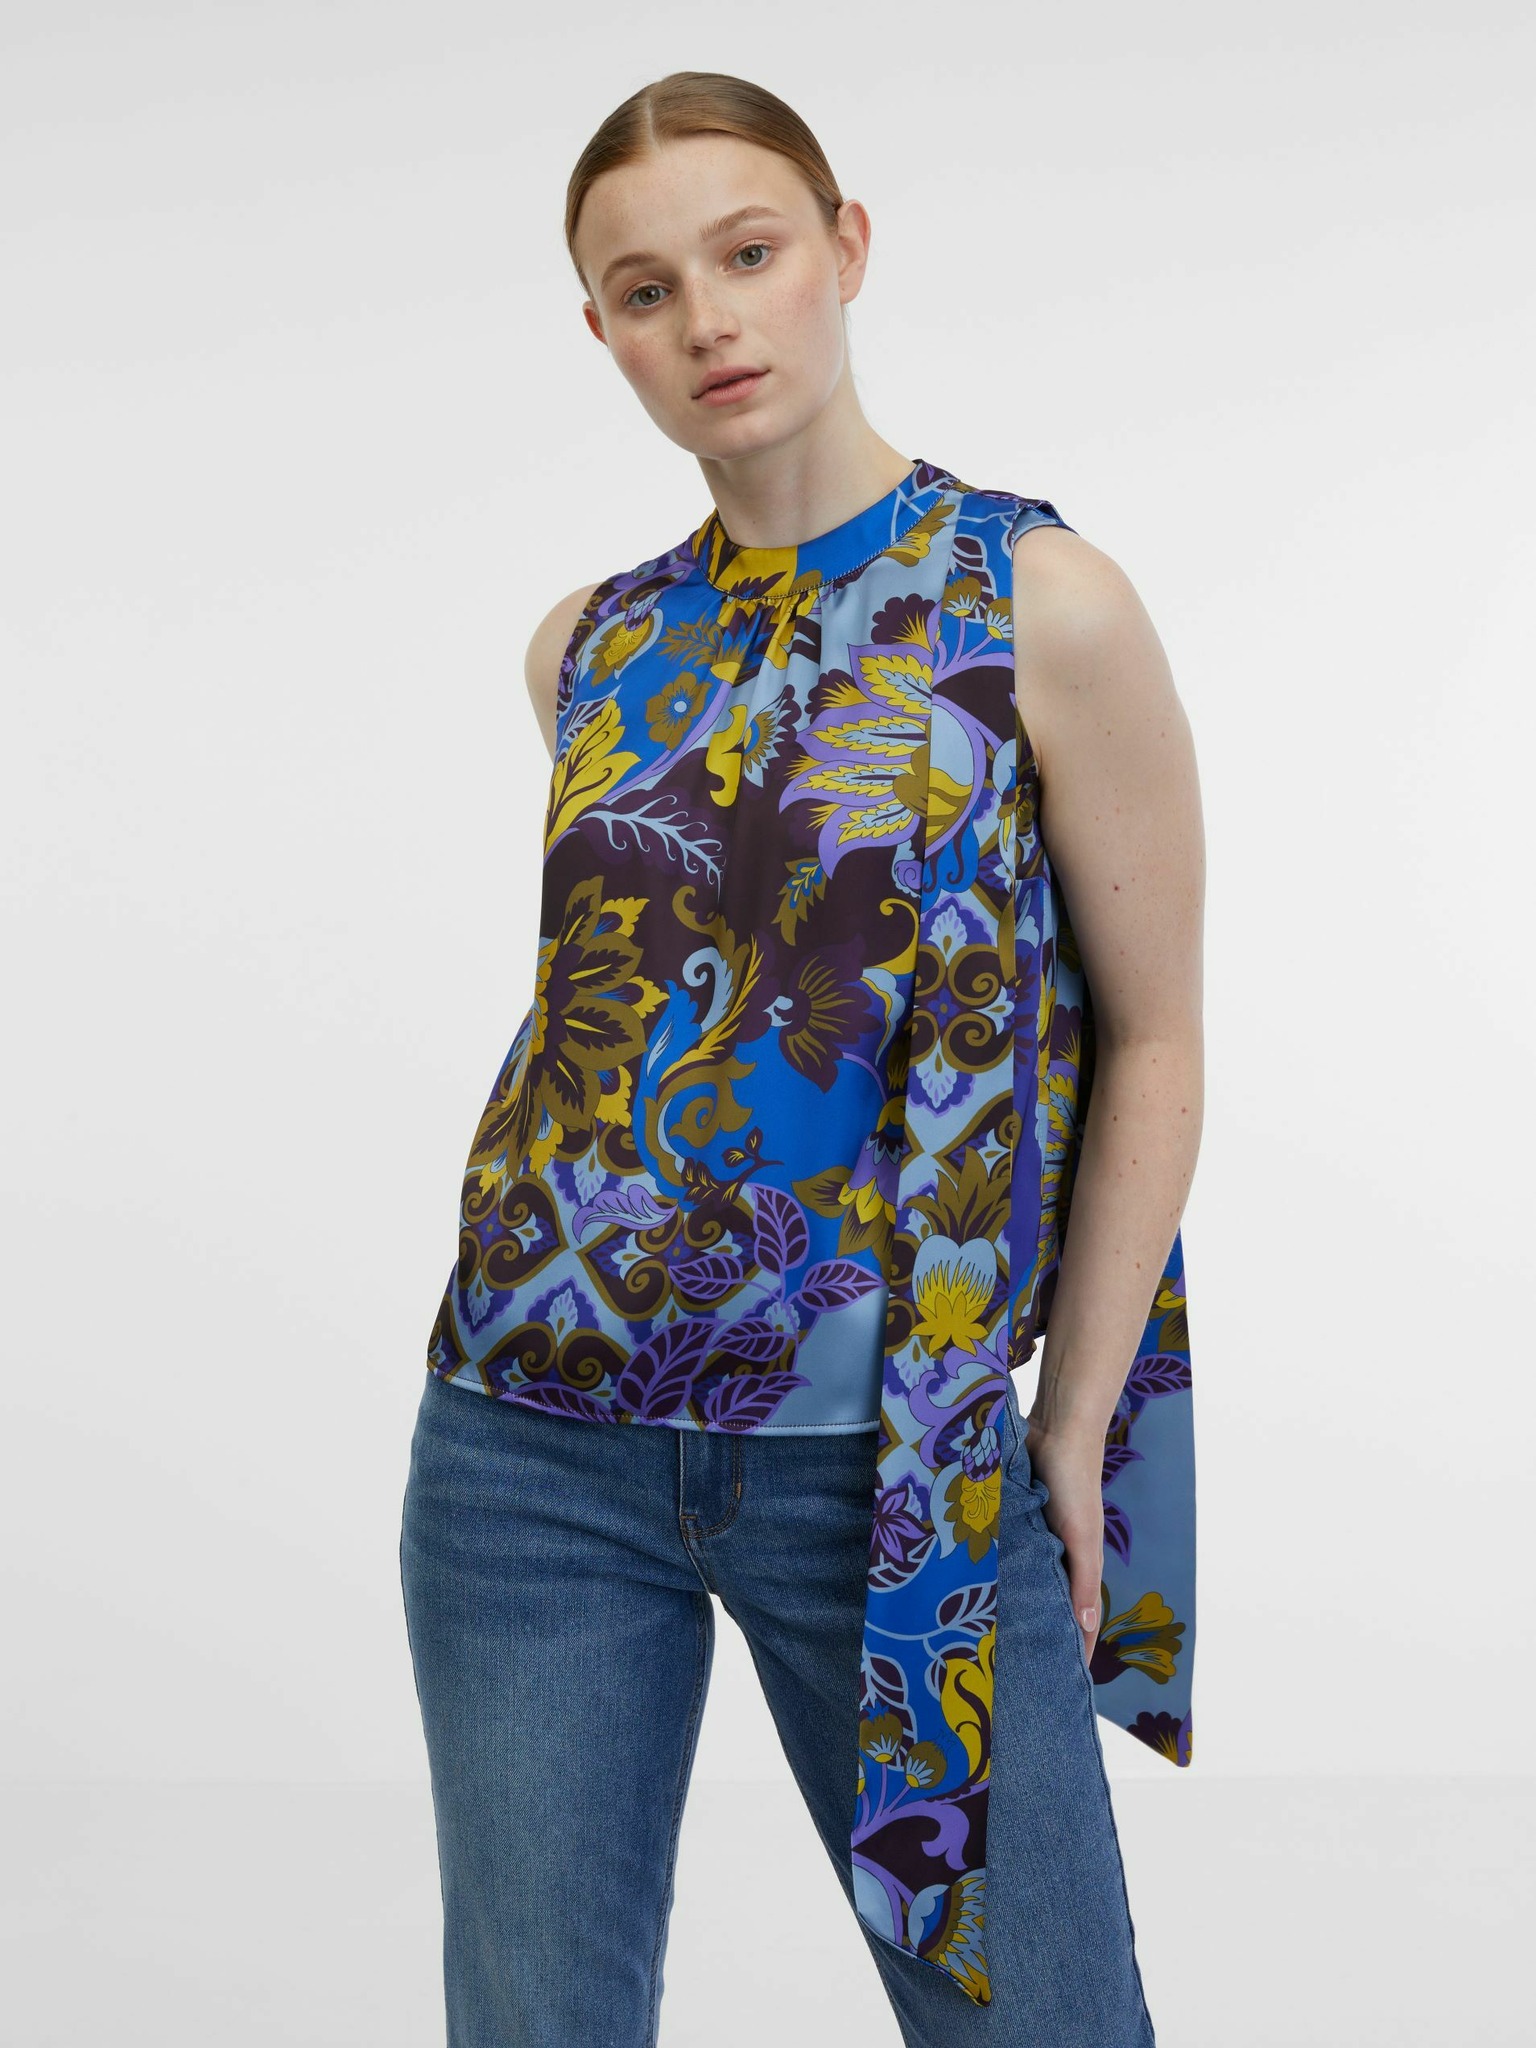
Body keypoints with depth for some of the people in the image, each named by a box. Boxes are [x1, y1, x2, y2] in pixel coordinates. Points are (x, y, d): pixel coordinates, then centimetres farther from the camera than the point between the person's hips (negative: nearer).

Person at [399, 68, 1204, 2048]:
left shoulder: (1040, 602, -5)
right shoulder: (588, 643, 7)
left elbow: (1151, 1036, -3)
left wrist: (1072, 1425, -4)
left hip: (896, 1455, -3)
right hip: (537, 1438, 4)